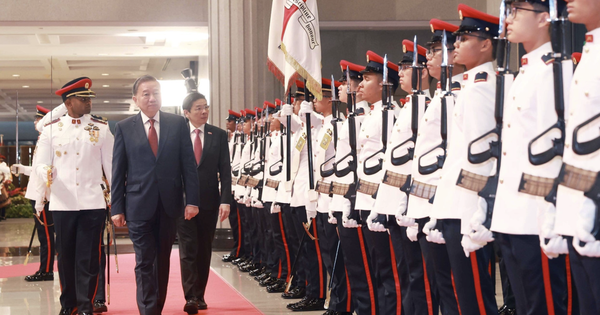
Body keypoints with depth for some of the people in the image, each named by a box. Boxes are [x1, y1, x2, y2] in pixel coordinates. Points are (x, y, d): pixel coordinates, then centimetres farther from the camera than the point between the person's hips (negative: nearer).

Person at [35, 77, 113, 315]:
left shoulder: (101, 128, 6)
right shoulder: (51, 129, 6)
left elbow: (111, 164, 7)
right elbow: (41, 163, 5)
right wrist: (46, 173, -18)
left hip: (93, 203, 0)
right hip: (62, 203, 1)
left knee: (88, 258, -1)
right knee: (66, 255, 8)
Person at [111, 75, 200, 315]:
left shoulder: (178, 123, 5)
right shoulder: (124, 128, 3)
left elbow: (189, 164, 3)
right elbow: (117, 171, 2)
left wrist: (192, 199, -4)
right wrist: (117, 207, -2)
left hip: (169, 204, 2)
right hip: (140, 205, -2)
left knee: (163, 261, 12)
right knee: (145, 263, -3)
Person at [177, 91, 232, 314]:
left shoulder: (219, 135, 4)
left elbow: (225, 170, 1)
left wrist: (226, 200, -9)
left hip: (209, 201, 2)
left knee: (204, 251, 9)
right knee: (188, 251, -5)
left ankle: (200, 296, 17)